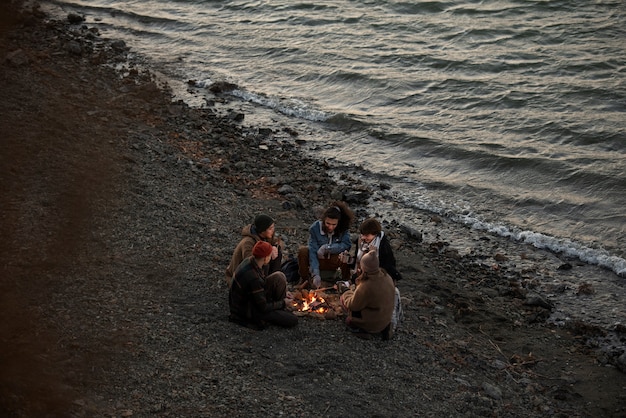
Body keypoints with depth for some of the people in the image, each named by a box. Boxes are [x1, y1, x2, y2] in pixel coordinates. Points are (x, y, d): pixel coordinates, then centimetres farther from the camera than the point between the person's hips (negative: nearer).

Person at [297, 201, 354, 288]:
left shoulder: (343, 228, -17)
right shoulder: (315, 228, -21)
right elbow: (313, 251, -26)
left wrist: (327, 248, -32)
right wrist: (315, 274, -35)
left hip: (335, 260, 0)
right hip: (318, 260, 0)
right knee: (303, 251, -28)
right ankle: (304, 279, -7)